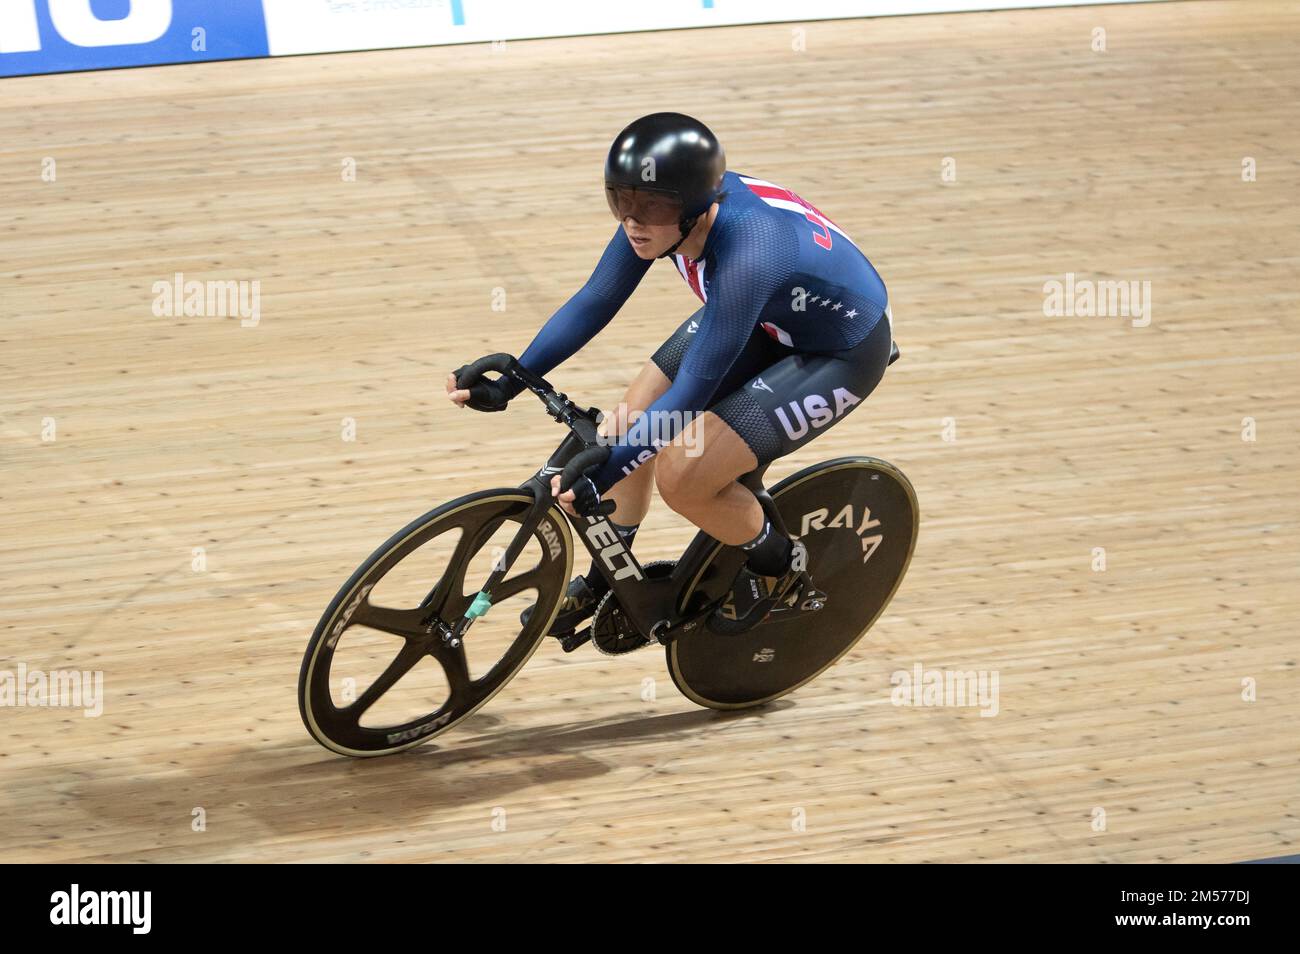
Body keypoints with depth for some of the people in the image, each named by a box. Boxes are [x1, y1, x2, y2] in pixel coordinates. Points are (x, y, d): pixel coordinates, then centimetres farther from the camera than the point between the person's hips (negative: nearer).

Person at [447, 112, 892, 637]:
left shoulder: (744, 256, -40)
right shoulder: (663, 210, -20)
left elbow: (691, 391, -35)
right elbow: (594, 302, -9)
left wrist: (598, 476, -37)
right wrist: (505, 384, -17)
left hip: (842, 351, -8)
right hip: (767, 318, 8)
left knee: (682, 475, -16)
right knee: (633, 422, 2)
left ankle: (779, 563, 13)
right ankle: (606, 579, 26)